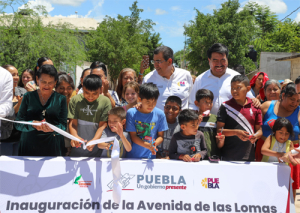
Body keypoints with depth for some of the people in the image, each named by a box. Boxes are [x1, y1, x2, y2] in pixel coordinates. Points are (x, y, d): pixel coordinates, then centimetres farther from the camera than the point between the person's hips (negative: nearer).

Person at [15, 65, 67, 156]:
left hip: (53, 147, 0)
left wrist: (53, 129, -23)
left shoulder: (61, 99, 4)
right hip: (29, 146, 1)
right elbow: (18, 124, 1)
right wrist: (32, 124, -19)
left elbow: (63, 125, -1)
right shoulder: (28, 96, 5)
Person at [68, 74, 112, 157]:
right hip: (77, 147, 1)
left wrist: (94, 141, -23)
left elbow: (102, 125, -7)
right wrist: (75, 136, -25)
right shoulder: (75, 100, -1)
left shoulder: (105, 102, -4)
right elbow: (73, 123, -5)